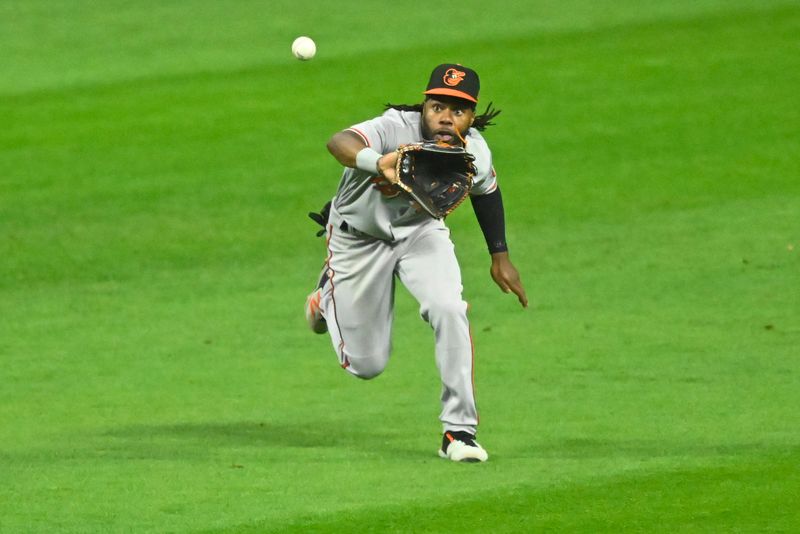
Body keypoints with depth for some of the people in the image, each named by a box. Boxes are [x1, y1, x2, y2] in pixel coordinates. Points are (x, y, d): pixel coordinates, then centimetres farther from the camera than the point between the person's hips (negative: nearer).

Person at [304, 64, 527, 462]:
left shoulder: (474, 154, -20)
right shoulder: (396, 130, -36)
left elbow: (486, 191, 5)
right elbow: (339, 142, -57)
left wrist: (499, 256, 13)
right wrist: (378, 162, -79)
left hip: (421, 233, 3)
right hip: (359, 235, -3)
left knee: (448, 309, -27)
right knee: (366, 364, 6)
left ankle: (459, 429, -14)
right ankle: (328, 297, 41)